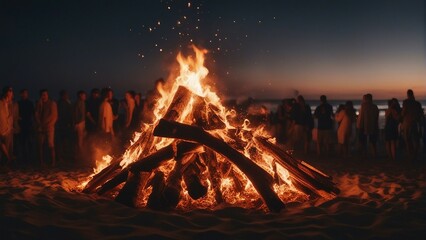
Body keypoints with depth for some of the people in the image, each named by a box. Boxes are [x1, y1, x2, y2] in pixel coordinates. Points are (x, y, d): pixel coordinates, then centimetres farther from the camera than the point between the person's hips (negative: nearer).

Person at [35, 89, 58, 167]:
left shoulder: (52, 103, 3)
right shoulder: (39, 104, 13)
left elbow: (54, 116, -1)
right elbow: (36, 115, 9)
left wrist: (49, 124, -7)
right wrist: (39, 125, -3)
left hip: (49, 127, -4)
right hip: (41, 127, 4)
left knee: (50, 145, -9)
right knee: (41, 145, 2)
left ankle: (53, 162, -6)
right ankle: (41, 162, 7)